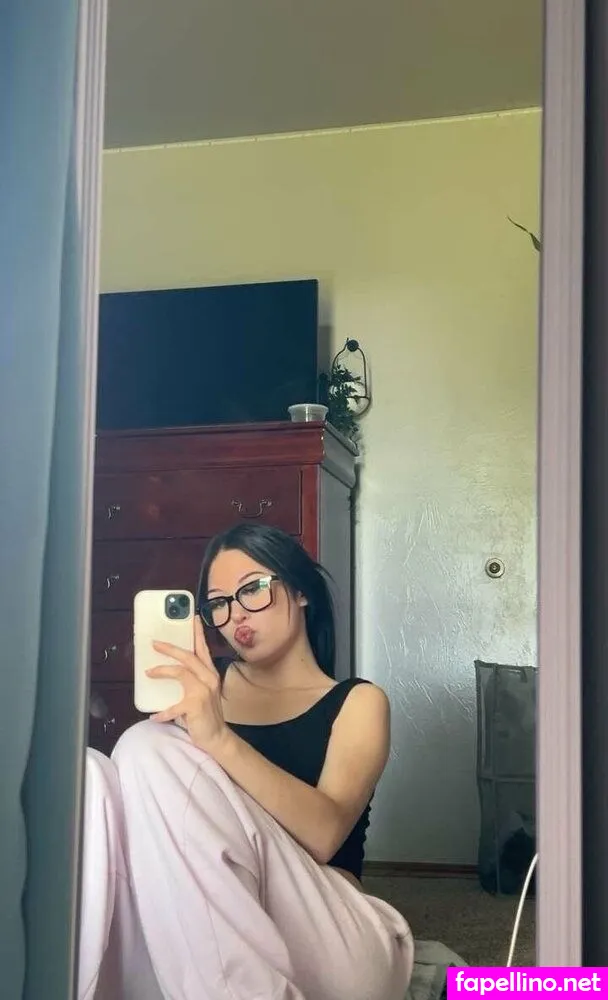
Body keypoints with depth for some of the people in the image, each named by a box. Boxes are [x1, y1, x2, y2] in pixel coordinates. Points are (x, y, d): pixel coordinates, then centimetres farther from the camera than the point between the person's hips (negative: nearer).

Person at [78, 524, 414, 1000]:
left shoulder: (357, 702, 9)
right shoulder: (211, 686, 18)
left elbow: (324, 834, -13)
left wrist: (218, 737, -29)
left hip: (328, 936, -2)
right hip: (198, 936, 3)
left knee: (151, 750, -22)